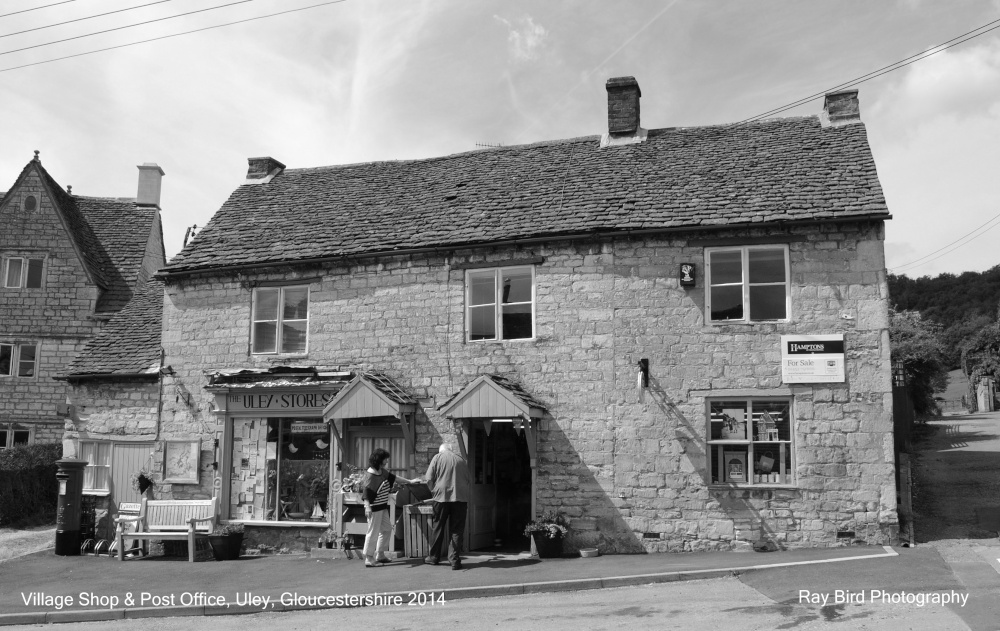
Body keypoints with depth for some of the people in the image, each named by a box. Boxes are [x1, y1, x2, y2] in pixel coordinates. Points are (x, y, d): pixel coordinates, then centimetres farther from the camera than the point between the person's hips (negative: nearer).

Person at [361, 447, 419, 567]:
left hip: (383, 507, 10)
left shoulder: (383, 471, 9)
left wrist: (409, 481, 27)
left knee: (387, 529, 17)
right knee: (373, 532, -5)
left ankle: (380, 555, 28)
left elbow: (394, 477, 22)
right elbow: (366, 492, -23)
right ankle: (369, 559, 4)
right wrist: (367, 507, -32)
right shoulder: (370, 474, -18)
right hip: (374, 508, -10)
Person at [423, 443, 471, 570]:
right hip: (460, 497, 1)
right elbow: (469, 481, 14)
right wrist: (467, 497, 21)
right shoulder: (461, 460, 12)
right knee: (457, 530, 4)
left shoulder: (438, 458, 5)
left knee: (437, 527, 12)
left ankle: (433, 557, 22)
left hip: (442, 497, -1)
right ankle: (455, 560, 0)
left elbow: (429, 479, -1)